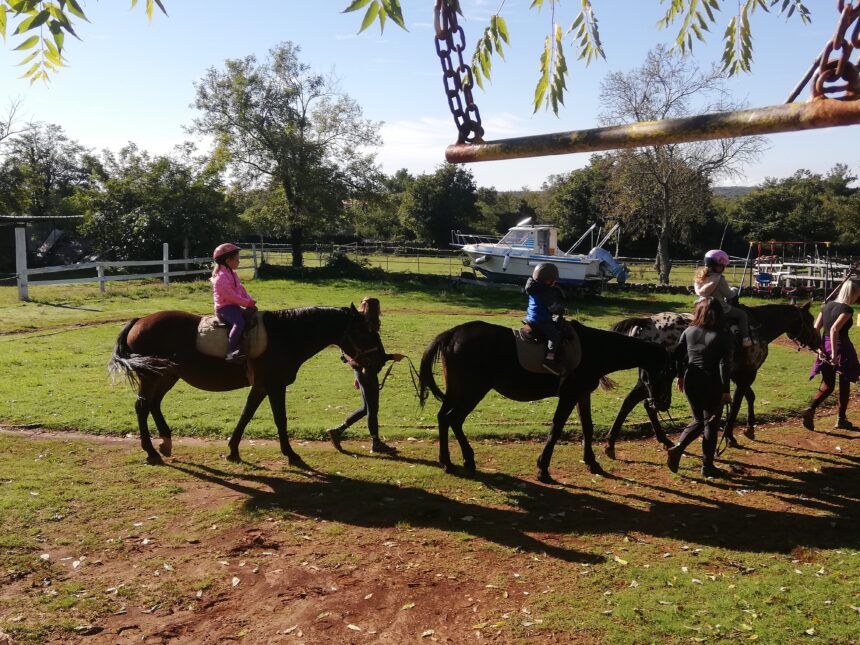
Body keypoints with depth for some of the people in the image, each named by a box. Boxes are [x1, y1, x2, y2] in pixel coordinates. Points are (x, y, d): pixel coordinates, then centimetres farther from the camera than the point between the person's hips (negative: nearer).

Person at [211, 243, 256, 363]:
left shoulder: (232, 274, 17)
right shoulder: (221, 276, -15)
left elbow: (241, 289, 15)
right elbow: (231, 295, -22)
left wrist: (250, 300, 0)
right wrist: (247, 303, -18)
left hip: (234, 306, 10)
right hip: (224, 308, -10)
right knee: (239, 323, -32)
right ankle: (230, 353, -35)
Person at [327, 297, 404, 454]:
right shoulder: (369, 331, -18)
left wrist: (358, 376, 23)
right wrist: (392, 357, -15)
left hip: (362, 372, 10)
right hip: (368, 373, -10)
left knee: (366, 408, 17)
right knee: (372, 408, 1)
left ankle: (338, 431, 21)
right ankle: (376, 443, 12)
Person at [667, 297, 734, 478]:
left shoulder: (689, 331, 2)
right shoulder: (723, 336, -9)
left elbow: (678, 355, 7)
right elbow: (725, 364, -15)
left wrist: (681, 376, 20)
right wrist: (725, 390, -11)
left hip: (691, 382, 4)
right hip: (712, 385, -4)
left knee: (699, 421, 20)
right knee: (710, 424, 9)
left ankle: (678, 448, 1)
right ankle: (707, 466, 15)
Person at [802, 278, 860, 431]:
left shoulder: (827, 305, 8)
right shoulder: (847, 309, -14)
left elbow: (815, 328, 5)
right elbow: (834, 329, -26)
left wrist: (819, 348, 6)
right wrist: (835, 353, -25)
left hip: (825, 348, 6)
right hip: (842, 348, -6)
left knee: (827, 385, 14)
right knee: (844, 385, 13)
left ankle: (810, 409, -9)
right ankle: (841, 419, 20)